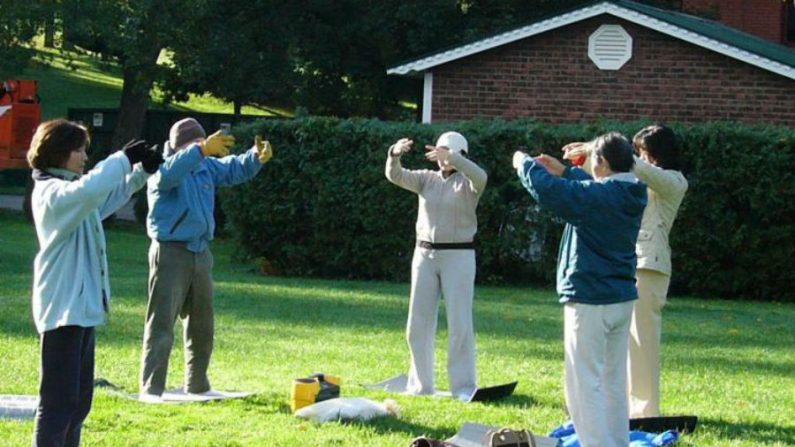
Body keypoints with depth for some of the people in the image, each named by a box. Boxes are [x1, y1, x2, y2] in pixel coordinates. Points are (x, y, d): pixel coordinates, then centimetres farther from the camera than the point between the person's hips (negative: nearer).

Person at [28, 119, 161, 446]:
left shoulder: (70, 189, 16)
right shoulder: (53, 192, -14)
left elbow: (113, 194, 31)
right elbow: (90, 190, -36)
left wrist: (142, 171, 12)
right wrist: (123, 158, -23)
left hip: (83, 307, 10)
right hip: (64, 309, -10)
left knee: (80, 400, 15)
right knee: (59, 400, -10)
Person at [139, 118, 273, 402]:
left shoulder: (207, 167, 9)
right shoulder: (164, 167, -13)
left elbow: (237, 169, 12)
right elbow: (170, 173, -36)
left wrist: (257, 156, -11)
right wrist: (202, 150, -50)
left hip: (200, 252, 8)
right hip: (171, 252, -8)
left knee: (202, 325, 17)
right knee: (162, 323, -10)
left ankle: (197, 384, 31)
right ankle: (151, 389, -12)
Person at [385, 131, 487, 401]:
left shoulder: (467, 183, -3)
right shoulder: (427, 179, 9)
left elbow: (480, 177, -27)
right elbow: (396, 176, -5)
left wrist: (452, 159, -40)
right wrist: (395, 154, -26)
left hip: (458, 256, -5)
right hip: (425, 254, 5)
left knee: (460, 324, -6)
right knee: (419, 322, 7)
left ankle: (464, 386, -2)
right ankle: (421, 384, 17)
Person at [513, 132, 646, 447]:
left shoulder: (596, 195, -18)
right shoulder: (630, 195, 6)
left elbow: (547, 189, -19)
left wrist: (525, 164, 0)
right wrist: (564, 171, 27)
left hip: (590, 300, -8)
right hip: (622, 299, 8)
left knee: (585, 386, -6)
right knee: (614, 384, 15)